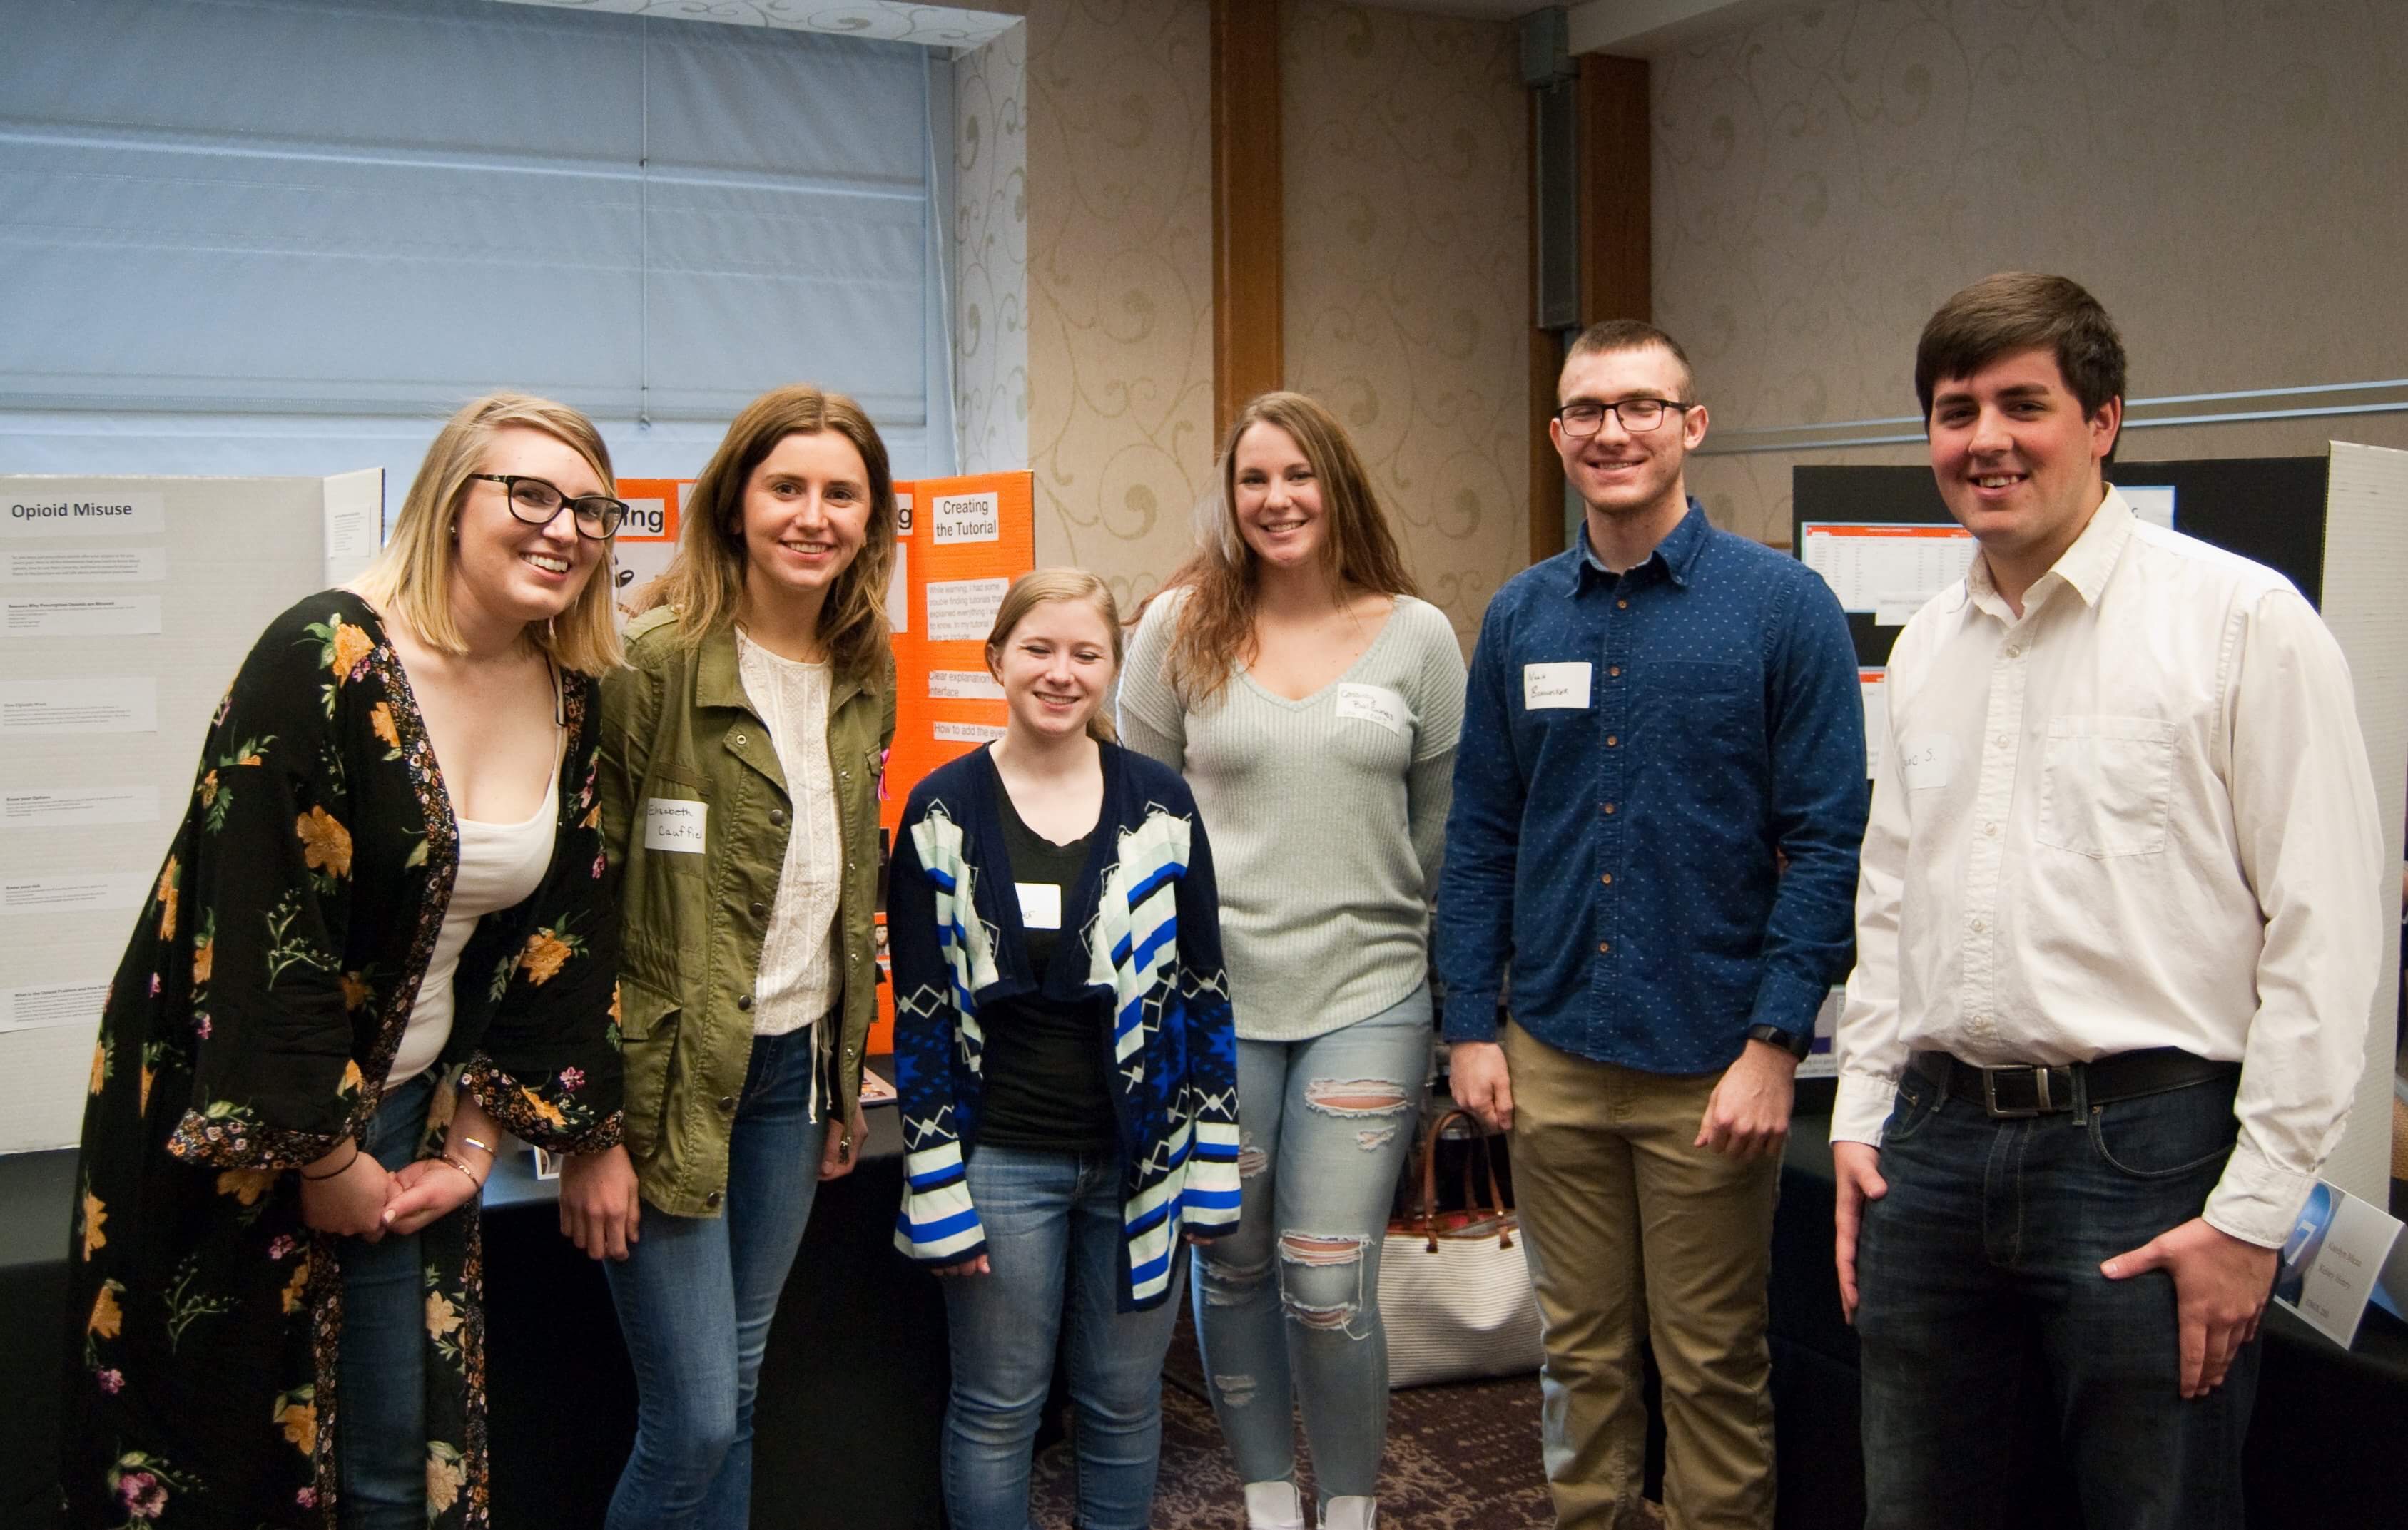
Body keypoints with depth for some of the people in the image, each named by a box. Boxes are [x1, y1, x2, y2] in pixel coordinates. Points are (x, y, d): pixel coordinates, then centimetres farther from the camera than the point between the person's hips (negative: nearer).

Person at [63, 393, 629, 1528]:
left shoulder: (570, 703, 1)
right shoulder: (327, 661, -20)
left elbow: (554, 939, 5)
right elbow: (265, 931, -22)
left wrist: (474, 1142, 1)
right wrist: (324, 1159, -16)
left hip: (403, 1109, 6)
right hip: (235, 1123, -6)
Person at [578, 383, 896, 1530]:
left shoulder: (864, 679, 7)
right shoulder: (655, 663, -14)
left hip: (794, 1065, 6)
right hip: (668, 1075, -6)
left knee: (738, 1387, 15)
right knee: (693, 1421, -2)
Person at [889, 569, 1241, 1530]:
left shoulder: (1161, 806, 1)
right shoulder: (943, 814, -3)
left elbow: (1202, 991, 4)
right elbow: (919, 1014, -2)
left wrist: (1212, 1169, 1)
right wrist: (936, 1191, -6)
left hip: (1139, 1156, 2)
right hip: (1000, 1158, -1)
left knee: (1125, 1401, 13)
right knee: (997, 1409, 8)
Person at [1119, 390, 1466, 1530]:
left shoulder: (1418, 635, 3)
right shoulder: (1181, 625, 3)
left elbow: (1446, 827, 8)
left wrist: (1459, 1003, 9)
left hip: (1369, 995, -1)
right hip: (1212, 996, 1)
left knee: (1328, 1285, -4)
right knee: (1231, 1264, 10)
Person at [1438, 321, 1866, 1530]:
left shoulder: (1782, 606, -5)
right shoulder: (1519, 616, 6)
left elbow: (1826, 840, -8)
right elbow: (1480, 834, 9)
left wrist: (1774, 1043, -13)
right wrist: (1471, 1025, 3)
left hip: (1710, 1063, -3)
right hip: (1552, 1055, 3)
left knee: (1714, 1363, 9)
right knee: (1581, 1351, 15)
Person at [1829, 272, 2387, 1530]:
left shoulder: (2239, 619, -7)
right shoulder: (1924, 646, 12)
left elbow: (2324, 930, -10)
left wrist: (2254, 1211, -12)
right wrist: (1861, 1115, 13)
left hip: (2142, 1149, -5)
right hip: (1935, 1142, 6)